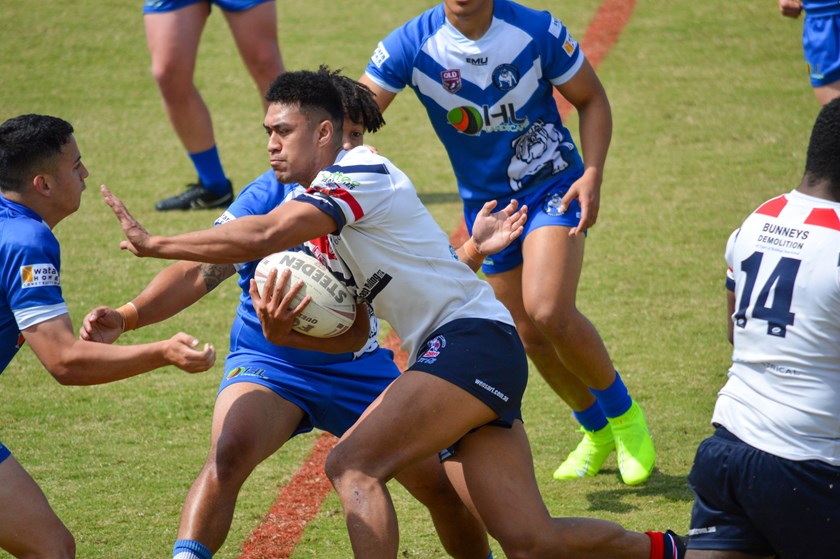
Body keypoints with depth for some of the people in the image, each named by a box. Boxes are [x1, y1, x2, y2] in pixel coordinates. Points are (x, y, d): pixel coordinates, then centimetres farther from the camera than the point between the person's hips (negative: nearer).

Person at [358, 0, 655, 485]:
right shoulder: (412, 45, -15)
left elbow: (592, 99, -4)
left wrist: (593, 175, -17)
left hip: (552, 187, -4)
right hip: (484, 203, 4)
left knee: (548, 312, -24)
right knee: (530, 336, 8)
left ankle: (624, 415, 1)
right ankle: (597, 432, 34)